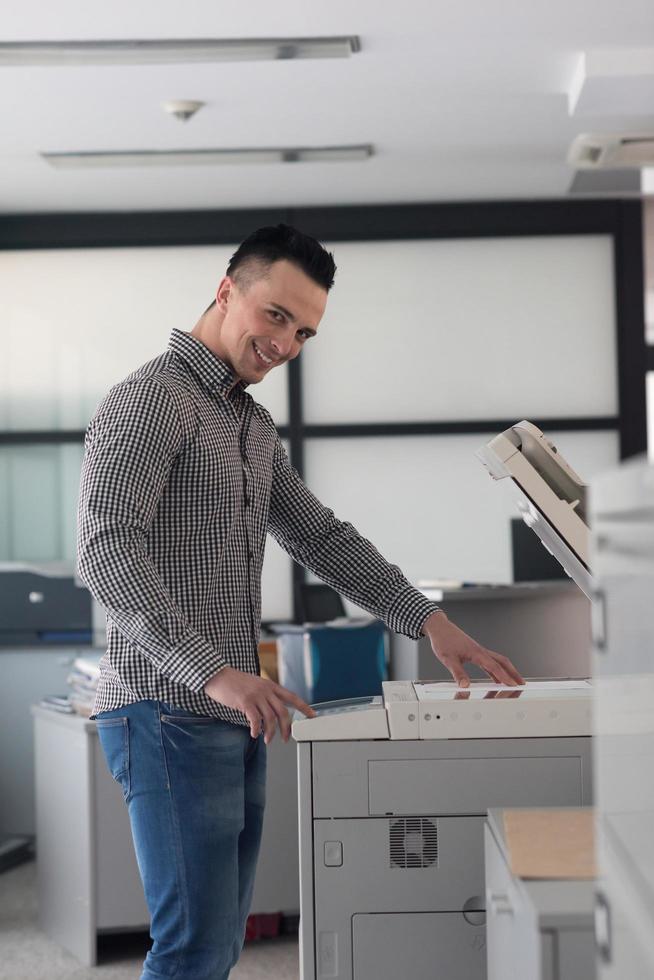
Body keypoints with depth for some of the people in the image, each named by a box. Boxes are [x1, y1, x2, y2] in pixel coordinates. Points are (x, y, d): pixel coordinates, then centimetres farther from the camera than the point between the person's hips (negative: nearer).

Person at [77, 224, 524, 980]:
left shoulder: (252, 425, 19)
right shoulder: (152, 398, -11)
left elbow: (323, 539, 22)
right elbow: (106, 552, -22)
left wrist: (428, 622, 10)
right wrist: (215, 673, -30)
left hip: (233, 722, 9)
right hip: (169, 714, -9)